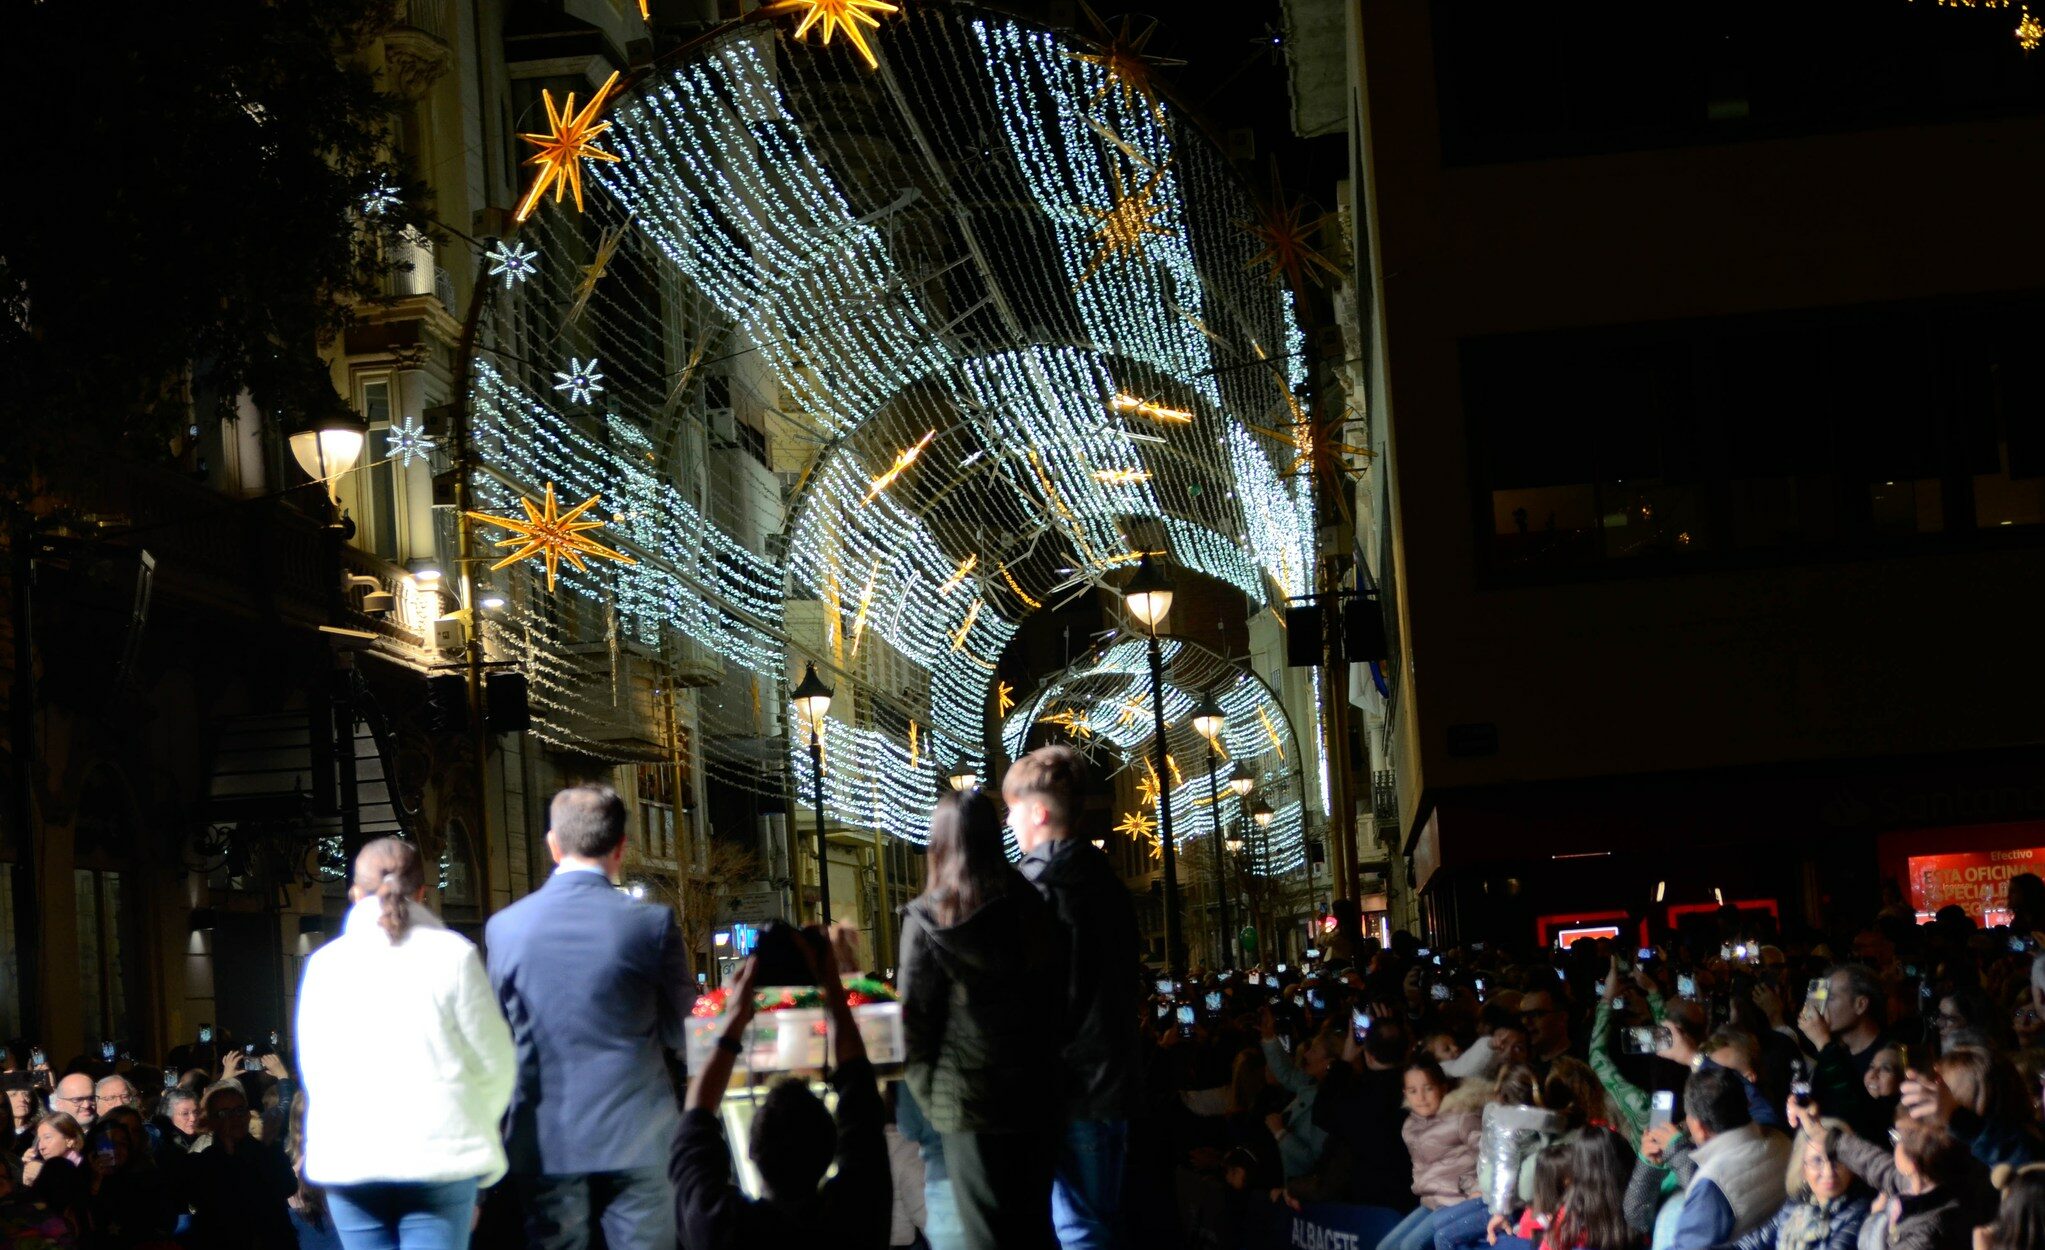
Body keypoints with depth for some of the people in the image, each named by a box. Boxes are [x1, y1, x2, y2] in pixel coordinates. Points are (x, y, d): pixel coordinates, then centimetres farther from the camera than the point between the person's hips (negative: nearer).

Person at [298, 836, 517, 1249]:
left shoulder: (325, 963, 6)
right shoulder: (452, 955, -1)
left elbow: (312, 1064, 9)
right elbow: (493, 1060, 0)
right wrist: (476, 1126, 17)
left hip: (348, 1155, 2)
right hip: (439, 1150, -2)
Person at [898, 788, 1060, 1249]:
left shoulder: (926, 918, -10)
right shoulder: (1029, 906, 1)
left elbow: (915, 1017, -8)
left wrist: (927, 1095, 4)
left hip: (969, 1102, -4)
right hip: (1033, 1095, 4)